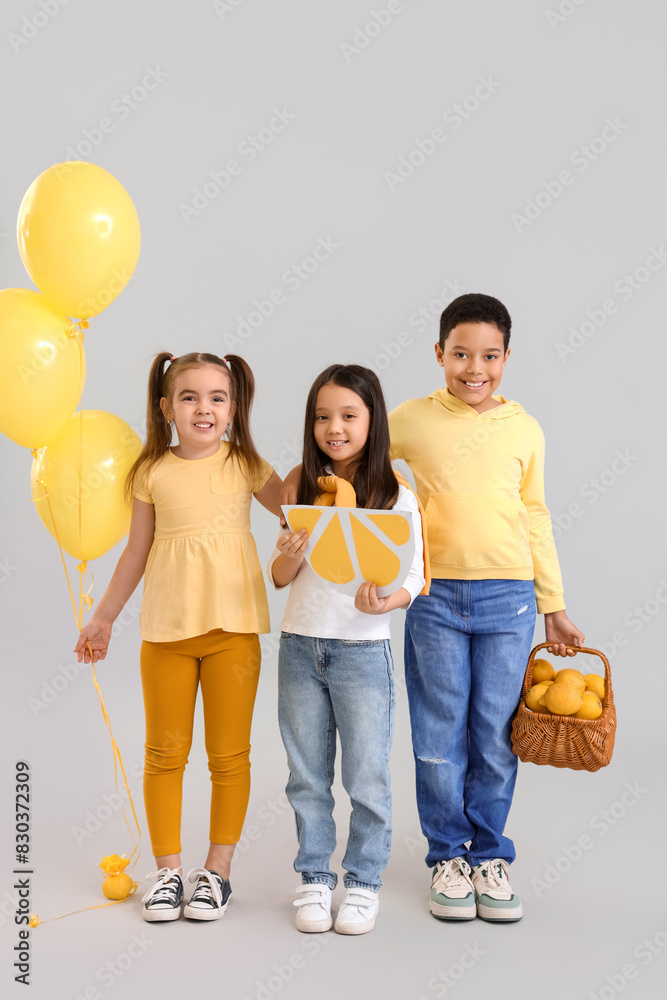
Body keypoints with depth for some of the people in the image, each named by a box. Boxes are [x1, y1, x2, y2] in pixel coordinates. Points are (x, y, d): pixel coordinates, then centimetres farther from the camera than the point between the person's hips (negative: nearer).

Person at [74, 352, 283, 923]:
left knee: (229, 754, 7)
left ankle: (218, 870, 22)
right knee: (165, 753, 9)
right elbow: (138, 551, 11)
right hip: (166, 629, 1)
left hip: (233, 628, 0)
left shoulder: (244, 465, 1)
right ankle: (168, 869, 24)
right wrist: (105, 617, 16)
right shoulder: (153, 472, 3)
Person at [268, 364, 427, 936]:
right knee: (307, 776, 13)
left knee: (367, 777, 6)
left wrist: (382, 601, -26)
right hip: (300, 647, 3)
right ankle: (315, 878, 28)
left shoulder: (396, 498, -6)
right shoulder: (305, 491, 5)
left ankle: (365, 881, 25)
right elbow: (278, 578, 8)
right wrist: (289, 557, -14)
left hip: (363, 651, -3)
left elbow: (412, 582, -6)